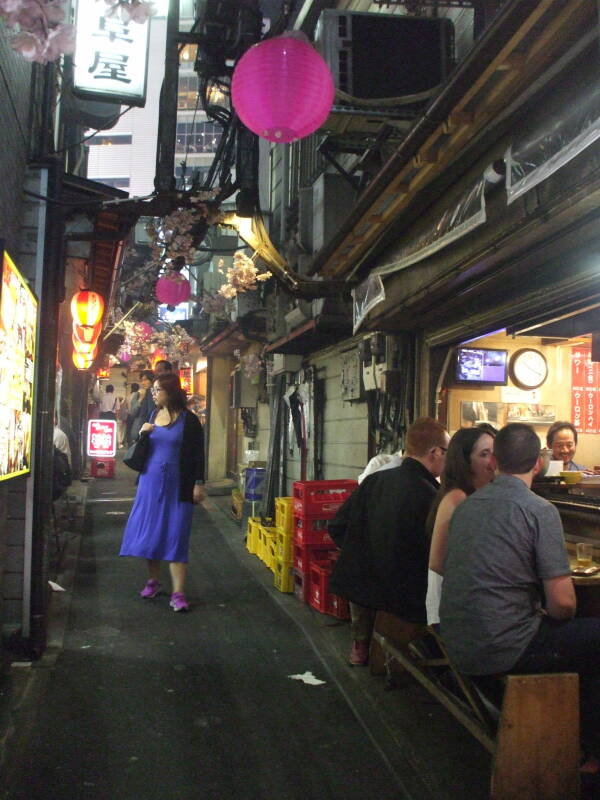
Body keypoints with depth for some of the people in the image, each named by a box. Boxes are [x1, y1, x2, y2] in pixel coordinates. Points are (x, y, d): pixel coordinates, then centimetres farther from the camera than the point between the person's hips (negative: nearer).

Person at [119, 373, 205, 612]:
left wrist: (199, 484, -10)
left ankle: (178, 593, -3)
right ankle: (153, 581, 27)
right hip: (150, 482, 5)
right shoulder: (152, 416, 9)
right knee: (149, 531, 10)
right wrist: (142, 434, -4)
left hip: (177, 486, -5)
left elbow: (198, 454, -5)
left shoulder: (189, 420, -6)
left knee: (175, 536, -5)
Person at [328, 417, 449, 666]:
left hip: (362, 587, 6)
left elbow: (337, 528, 3)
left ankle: (360, 645, 39)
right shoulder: (429, 496, -22)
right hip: (407, 598, -5)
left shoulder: (374, 480, -6)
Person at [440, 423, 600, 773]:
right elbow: (563, 602, -15)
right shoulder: (539, 510, -13)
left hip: (459, 645, 8)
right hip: (502, 649, -7)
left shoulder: (467, 505, 7)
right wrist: (546, 615, 7)